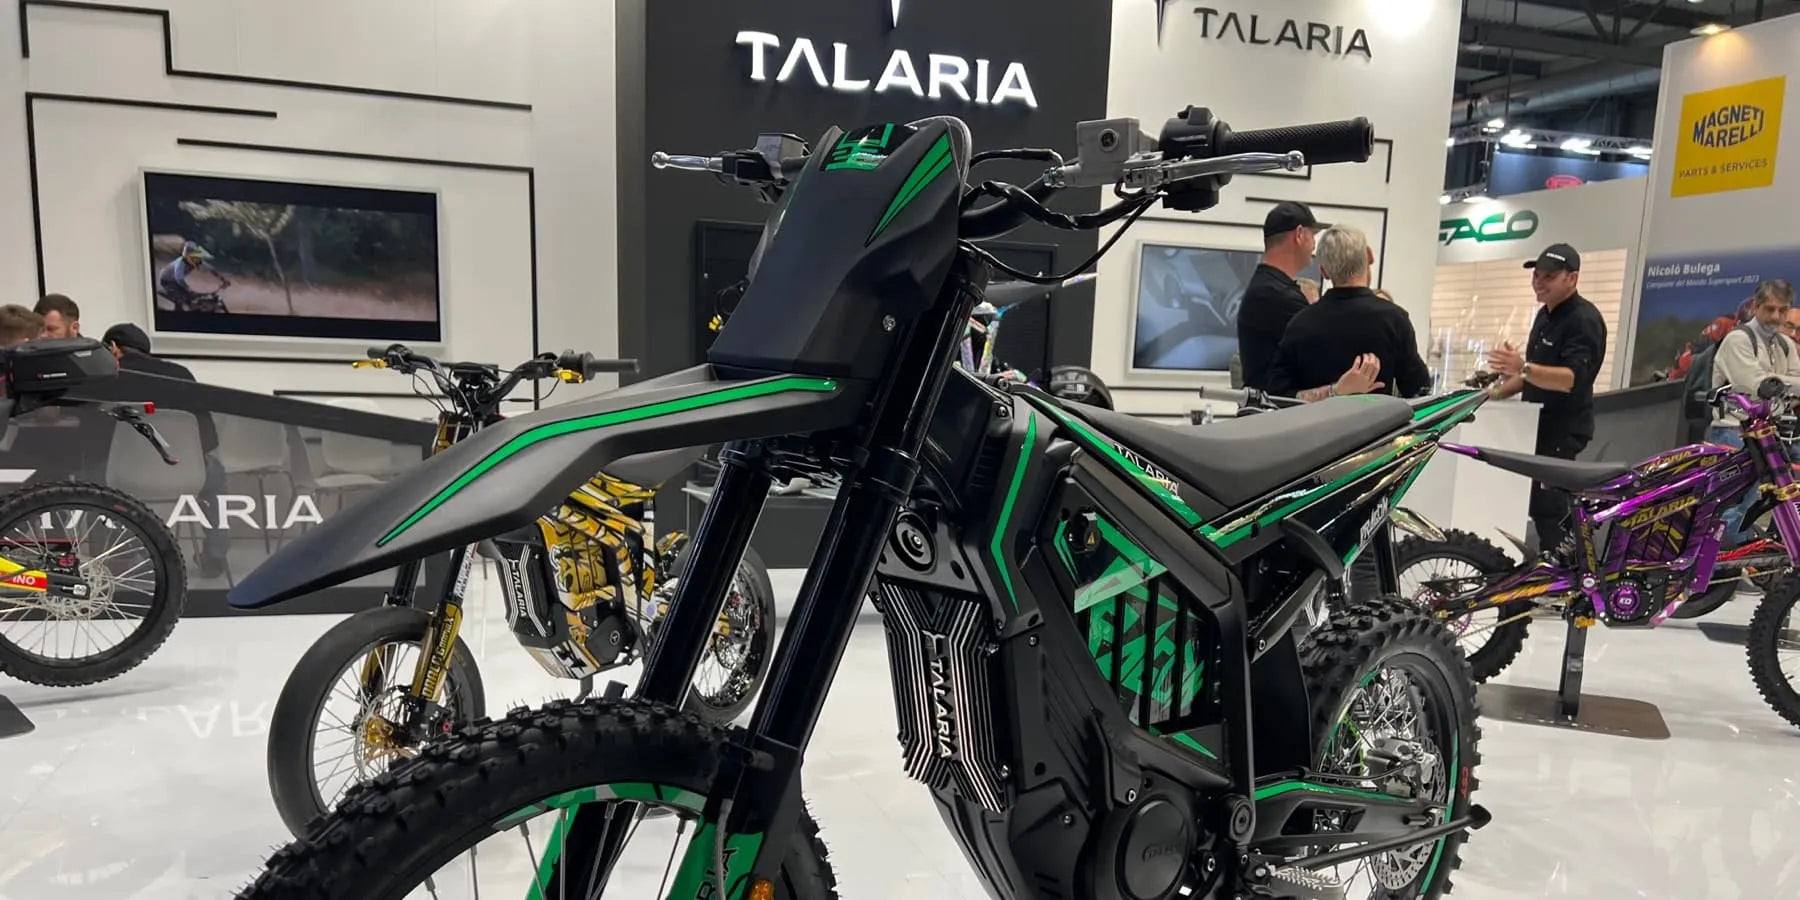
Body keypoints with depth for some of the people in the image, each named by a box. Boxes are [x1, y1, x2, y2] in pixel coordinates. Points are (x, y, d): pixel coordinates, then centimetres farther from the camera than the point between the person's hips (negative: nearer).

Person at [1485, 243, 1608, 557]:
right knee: (1549, 506, 14)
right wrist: (1499, 391, 12)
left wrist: (1523, 368, -44)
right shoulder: (1546, 314, 14)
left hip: (1563, 431, -10)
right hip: (1540, 425, 10)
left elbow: (1571, 378, -29)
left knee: (1547, 507, -13)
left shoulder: (1584, 320, -16)